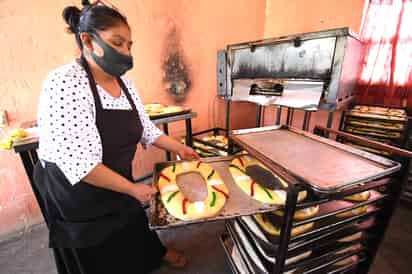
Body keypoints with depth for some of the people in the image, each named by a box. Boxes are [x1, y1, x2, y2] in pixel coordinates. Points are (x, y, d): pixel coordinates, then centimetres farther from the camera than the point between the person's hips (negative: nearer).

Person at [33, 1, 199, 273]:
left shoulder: (123, 82, -3)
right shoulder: (64, 84, -26)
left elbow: (145, 127, 3)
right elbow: (79, 163, -29)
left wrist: (179, 149, 0)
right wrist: (132, 188, -23)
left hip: (118, 183, 7)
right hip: (78, 193, -6)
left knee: (135, 226, 30)